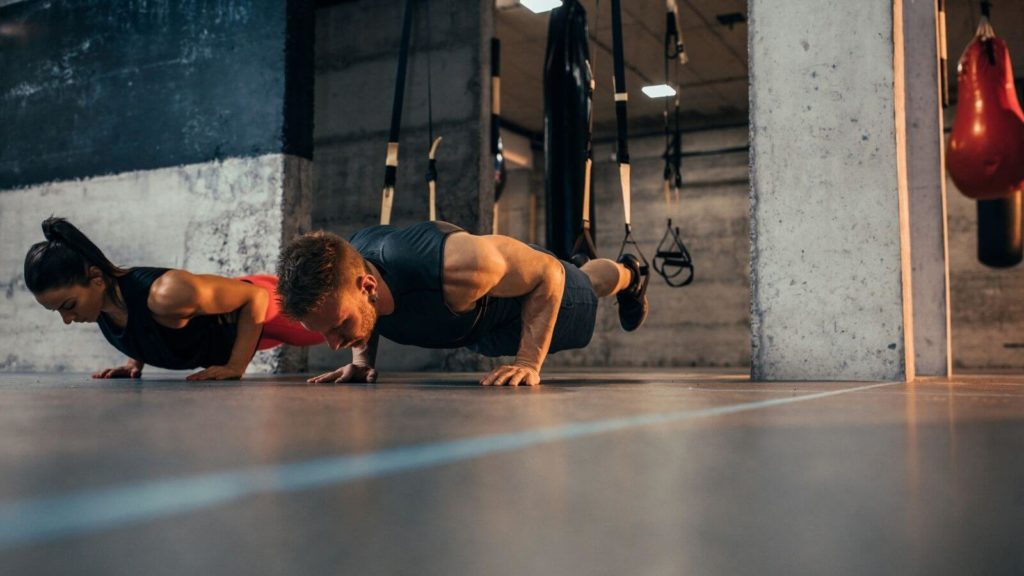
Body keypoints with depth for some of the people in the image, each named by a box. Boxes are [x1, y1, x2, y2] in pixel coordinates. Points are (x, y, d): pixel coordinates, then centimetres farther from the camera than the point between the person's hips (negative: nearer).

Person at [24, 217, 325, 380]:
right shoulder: (100, 295, -20)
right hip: (225, 318, 6)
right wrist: (134, 363, -6)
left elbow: (256, 295, -32)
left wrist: (235, 367, -32)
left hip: (260, 305, -6)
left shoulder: (166, 294, -45)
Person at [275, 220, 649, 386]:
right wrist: (363, 359, -19)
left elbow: (550, 271, -35)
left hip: (528, 285, -4)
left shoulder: (458, 268, -53)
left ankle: (628, 275, 69)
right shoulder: (340, 273, -34)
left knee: (585, 284, 31)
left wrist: (529, 363, -41)